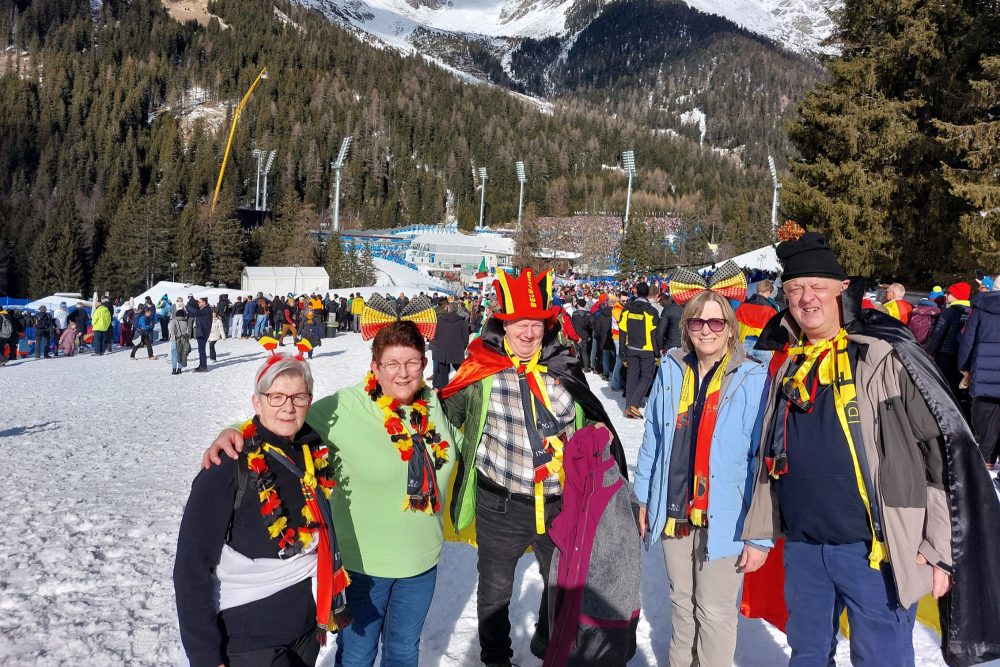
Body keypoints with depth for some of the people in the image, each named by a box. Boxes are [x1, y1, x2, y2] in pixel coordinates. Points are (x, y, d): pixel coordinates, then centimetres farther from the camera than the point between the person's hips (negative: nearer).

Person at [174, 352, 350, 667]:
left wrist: (330, 607, 14)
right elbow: (192, 568, -17)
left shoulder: (316, 454, -2)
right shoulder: (228, 468, -18)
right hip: (249, 638, -6)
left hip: (307, 628, 6)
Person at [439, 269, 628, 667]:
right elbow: (446, 415, 4)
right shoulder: (481, 371, -10)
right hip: (501, 504, -3)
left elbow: (591, 418, 14)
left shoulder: (564, 367, 0)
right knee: (495, 588, 17)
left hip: (562, 503, 3)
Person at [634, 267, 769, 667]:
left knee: (714, 611, 7)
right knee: (682, 601, 21)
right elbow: (653, 439, 9)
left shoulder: (752, 379, -12)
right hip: (673, 513, 4)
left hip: (723, 518, -4)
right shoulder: (671, 370, 0)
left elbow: (764, 461, -12)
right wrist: (644, 499, 11)